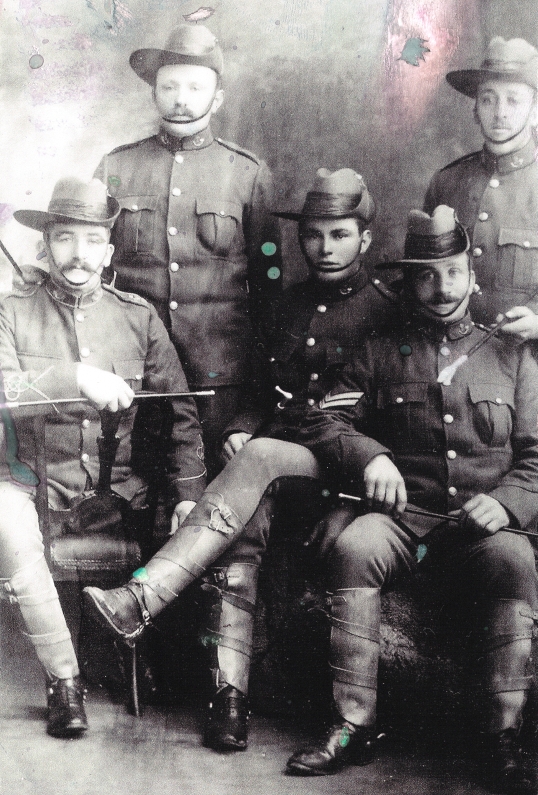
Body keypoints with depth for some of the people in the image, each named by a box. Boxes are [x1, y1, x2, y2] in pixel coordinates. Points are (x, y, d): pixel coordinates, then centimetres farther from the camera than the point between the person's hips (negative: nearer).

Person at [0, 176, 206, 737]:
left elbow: (180, 413, 7)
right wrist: (76, 378, -24)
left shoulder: (138, 317, 8)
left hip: (118, 485, 2)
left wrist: (188, 493, -3)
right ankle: (63, 679, -15)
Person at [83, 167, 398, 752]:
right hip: (270, 451, 4)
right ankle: (229, 694, -32)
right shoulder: (291, 304, 20)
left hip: (339, 465, -4)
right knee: (241, 526, -28)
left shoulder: (386, 311, 3)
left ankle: (140, 599, -42)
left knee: (260, 459, -35)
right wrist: (240, 430, 3)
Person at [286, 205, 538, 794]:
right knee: (351, 548, -32)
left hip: (481, 524, 0)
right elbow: (323, 423, 11)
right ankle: (355, 726, -25)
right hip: (399, 515, 1)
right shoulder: (380, 352, 17)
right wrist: (368, 455, -10)